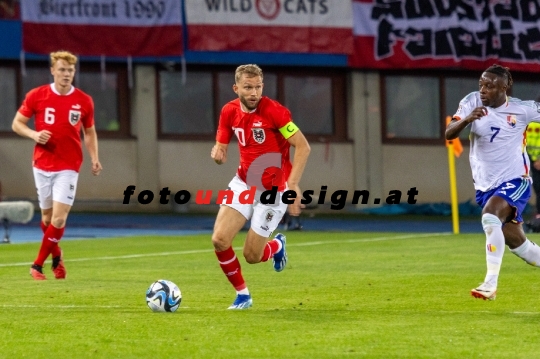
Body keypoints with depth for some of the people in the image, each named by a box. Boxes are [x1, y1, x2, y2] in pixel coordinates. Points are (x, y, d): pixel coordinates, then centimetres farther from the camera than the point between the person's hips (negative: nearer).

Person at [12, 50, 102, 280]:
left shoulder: (84, 101, -1)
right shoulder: (36, 96, -3)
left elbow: (89, 132, 13)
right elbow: (17, 123, 3)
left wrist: (94, 158, -1)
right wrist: (34, 134, -16)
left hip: (68, 167, -1)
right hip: (42, 165, 1)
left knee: (59, 218, -13)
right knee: (47, 216, 9)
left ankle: (38, 265, -4)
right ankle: (56, 257, 34)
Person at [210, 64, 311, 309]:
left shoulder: (274, 111, -20)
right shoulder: (229, 112, -2)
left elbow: (303, 147, -18)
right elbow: (221, 148, 8)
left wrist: (293, 185, -25)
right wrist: (218, 154, -18)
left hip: (272, 190, -5)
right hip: (243, 184, 5)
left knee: (252, 256, -3)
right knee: (219, 240, -11)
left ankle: (277, 246, 35)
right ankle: (242, 294, 11)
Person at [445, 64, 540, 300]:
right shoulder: (472, 102, -7)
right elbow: (449, 134, -15)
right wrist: (467, 119, -34)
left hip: (514, 181, -4)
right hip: (485, 185, 4)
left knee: (489, 216, -31)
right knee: (516, 244, 11)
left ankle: (491, 284, -31)